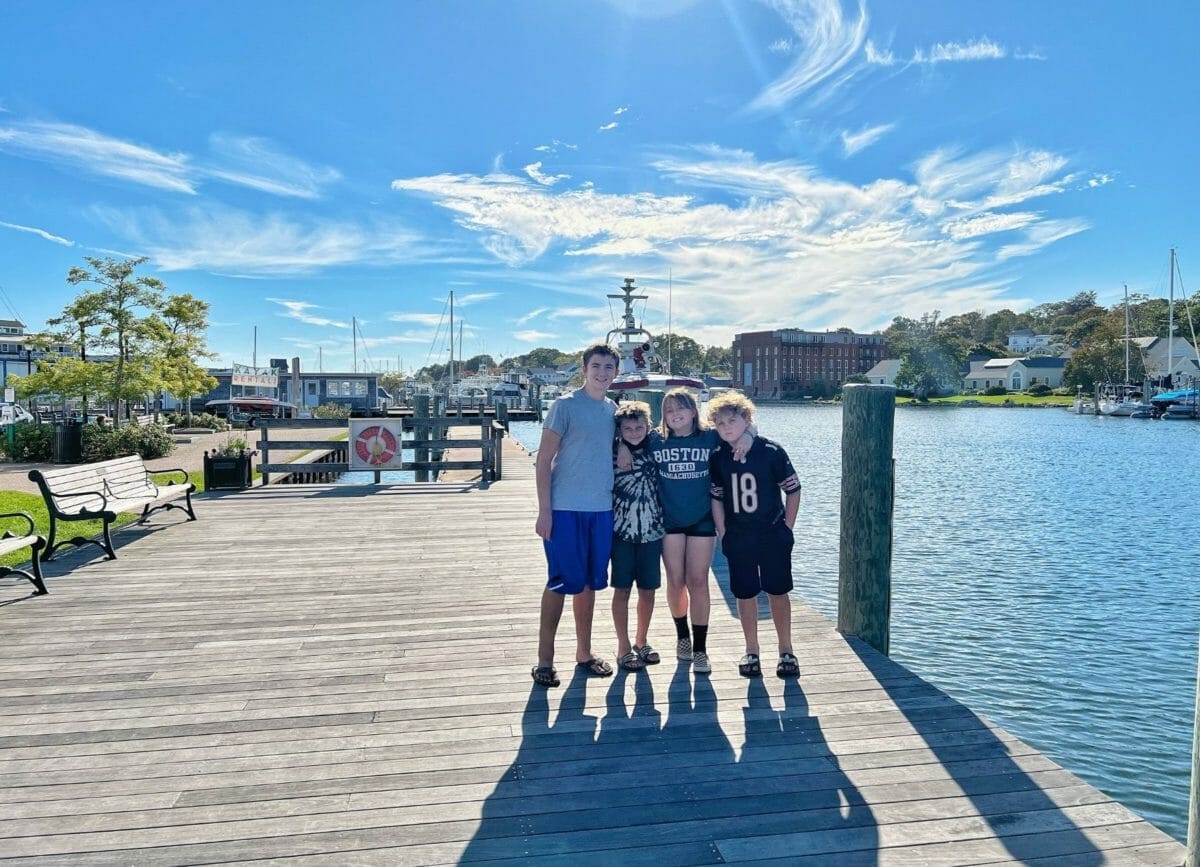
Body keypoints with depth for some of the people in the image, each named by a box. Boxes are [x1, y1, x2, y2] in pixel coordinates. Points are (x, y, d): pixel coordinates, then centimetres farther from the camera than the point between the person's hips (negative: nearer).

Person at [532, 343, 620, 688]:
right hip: (565, 508, -5)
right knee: (561, 582, -2)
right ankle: (544, 660, 11)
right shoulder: (566, 405, -6)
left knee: (589, 582, 13)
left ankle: (584, 653, 26)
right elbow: (543, 459, -8)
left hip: (602, 509, 5)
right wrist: (544, 510, -13)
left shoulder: (613, 410, 11)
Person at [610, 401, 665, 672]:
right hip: (622, 531, -2)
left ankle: (641, 641, 27)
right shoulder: (611, 453, -5)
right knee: (622, 589, 2)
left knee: (648, 589, 9)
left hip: (651, 531, 3)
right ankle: (623, 647, 15)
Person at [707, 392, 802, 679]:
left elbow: (793, 490, -3)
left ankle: (786, 651, 20)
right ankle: (751, 652, 22)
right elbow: (715, 497, 5)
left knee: (778, 592, 6)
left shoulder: (771, 451, -10)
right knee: (745, 594, 8)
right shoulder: (718, 458, -2)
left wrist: (787, 528, -4)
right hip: (738, 538, 2)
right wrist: (723, 534, 0)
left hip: (773, 536, -2)